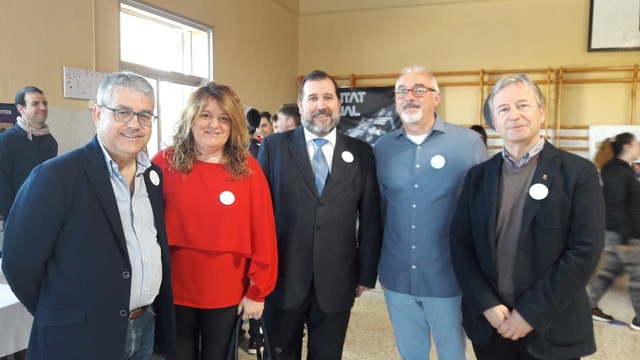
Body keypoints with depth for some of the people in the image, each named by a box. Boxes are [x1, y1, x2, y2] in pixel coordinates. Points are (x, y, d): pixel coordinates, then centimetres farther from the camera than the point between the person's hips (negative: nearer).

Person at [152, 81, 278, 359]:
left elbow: (263, 234, -5)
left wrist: (257, 291, -5)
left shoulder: (248, 169, -6)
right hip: (174, 292, 0)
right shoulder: (164, 164, -7)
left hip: (227, 294, 1)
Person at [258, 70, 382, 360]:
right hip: (282, 279, 0)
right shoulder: (274, 146, -1)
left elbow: (370, 219, 4)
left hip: (336, 282, 1)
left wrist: (366, 273, 4)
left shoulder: (361, 153, 2)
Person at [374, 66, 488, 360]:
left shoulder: (469, 142, -7)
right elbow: (377, 208, 8)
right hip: (397, 277, 3)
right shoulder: (382, 148, 1)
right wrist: (375, 265, 10)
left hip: (448, 276, -2)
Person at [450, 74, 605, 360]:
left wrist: (531, 313, -14)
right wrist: (486, 305, -10)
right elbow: (460, 244, 0)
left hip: (551, 328, -2)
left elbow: (585, 251, -12)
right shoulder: (478, 175, 2)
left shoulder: (578, 172, -6)